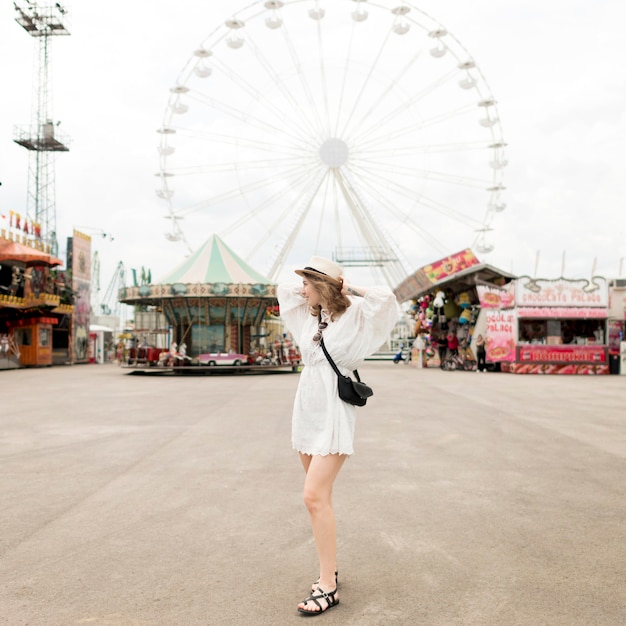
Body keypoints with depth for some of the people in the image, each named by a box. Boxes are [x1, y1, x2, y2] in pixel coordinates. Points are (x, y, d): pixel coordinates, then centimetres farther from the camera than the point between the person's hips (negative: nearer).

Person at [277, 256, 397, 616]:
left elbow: (386, 298, -25)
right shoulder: (310, 315, 9)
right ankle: (330, 568, 26)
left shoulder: (353, 314, -9)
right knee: (319, 496, 13)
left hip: (333, 415, -7)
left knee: (315, 497, -14)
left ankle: (327, 587, -5)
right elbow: (283, 289, 22)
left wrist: (349, 289, -11)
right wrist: (313, 290, 10)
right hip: (307, 411, 7)